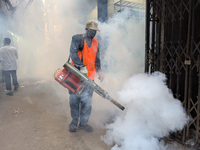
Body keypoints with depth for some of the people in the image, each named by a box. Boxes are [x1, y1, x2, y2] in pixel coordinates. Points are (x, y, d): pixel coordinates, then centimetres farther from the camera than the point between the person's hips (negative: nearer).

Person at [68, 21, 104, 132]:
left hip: (89, 76, 4)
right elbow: (73, 53, -14)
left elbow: (97, 58, 16)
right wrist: (82, 67, -22)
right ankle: (74, 121, 26)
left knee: (87, 100, 4)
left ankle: (83, 122, 20)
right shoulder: (77, 38, -3)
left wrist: (99, 70, 2)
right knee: (74, 99, 7)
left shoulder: (95, 43, 13)